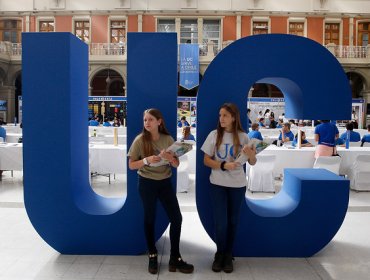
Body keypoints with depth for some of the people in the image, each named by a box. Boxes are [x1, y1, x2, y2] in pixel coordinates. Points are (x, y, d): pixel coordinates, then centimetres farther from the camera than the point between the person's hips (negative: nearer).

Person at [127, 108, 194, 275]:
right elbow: (131, 165, -6)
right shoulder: (140, 140, -8)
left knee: (176, 218, 0)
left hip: (165, 182, 3)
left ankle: (175, 258, 15)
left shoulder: (168, 139, -2)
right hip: (147, 184, -2)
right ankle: (152, 256, 26)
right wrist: (146, 160, -24)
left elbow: (177, 164, 1)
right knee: (149, 219, 7)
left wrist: (169, 157, -21)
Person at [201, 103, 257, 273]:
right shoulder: (214, 135, -5)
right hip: (217, 184, -1)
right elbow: (206, 160, -3)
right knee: (220, 222, -1)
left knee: (233, 221, 10)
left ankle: (228, 255, 27)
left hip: (237, 185, 1)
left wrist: (251, 155, -25)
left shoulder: (243, 137, -3)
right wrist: (223, 165, -20)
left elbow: (252, 163, -1)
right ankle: (220, 253, 23)